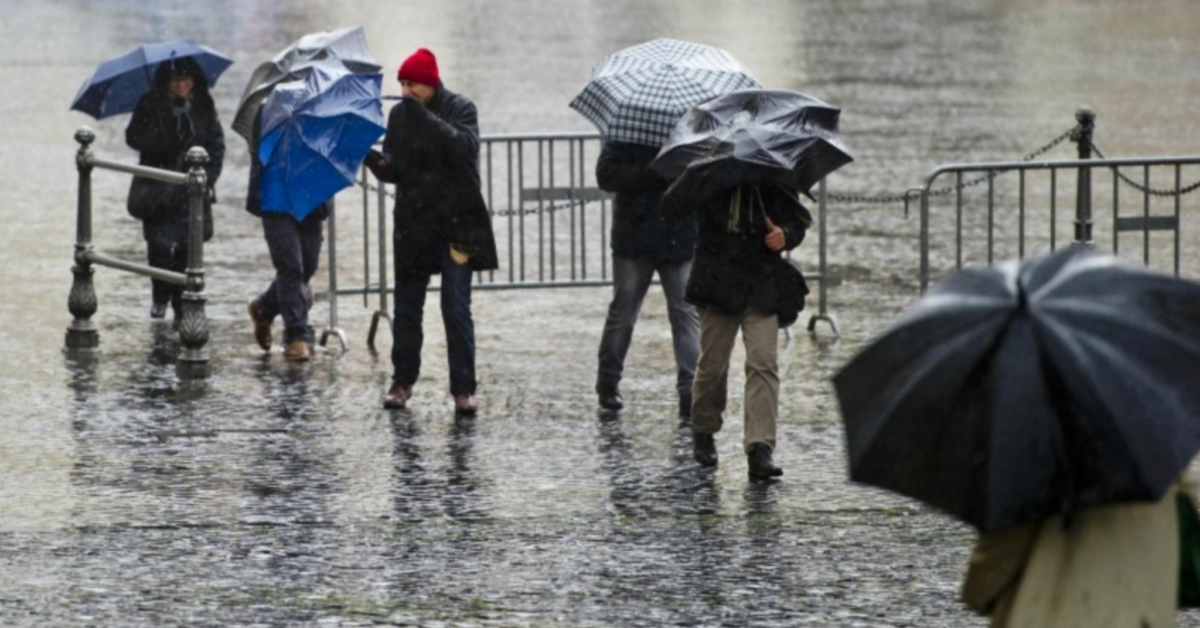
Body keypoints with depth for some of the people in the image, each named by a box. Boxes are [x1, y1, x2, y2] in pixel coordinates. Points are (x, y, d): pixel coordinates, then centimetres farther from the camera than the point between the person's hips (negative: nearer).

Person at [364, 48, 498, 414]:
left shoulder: (459, 109, -4)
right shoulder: (400, 115, 7)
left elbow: (465, 146, -23)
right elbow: (395, 170, 6)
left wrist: (426, 119, -28)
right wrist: (376, 162, -16)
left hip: (456, 223, -4)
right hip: (413, 225, 4)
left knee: (456, 308, -7)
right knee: (407, 307, 8)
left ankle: (463, 389, -4)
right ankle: (402, 381, 22)